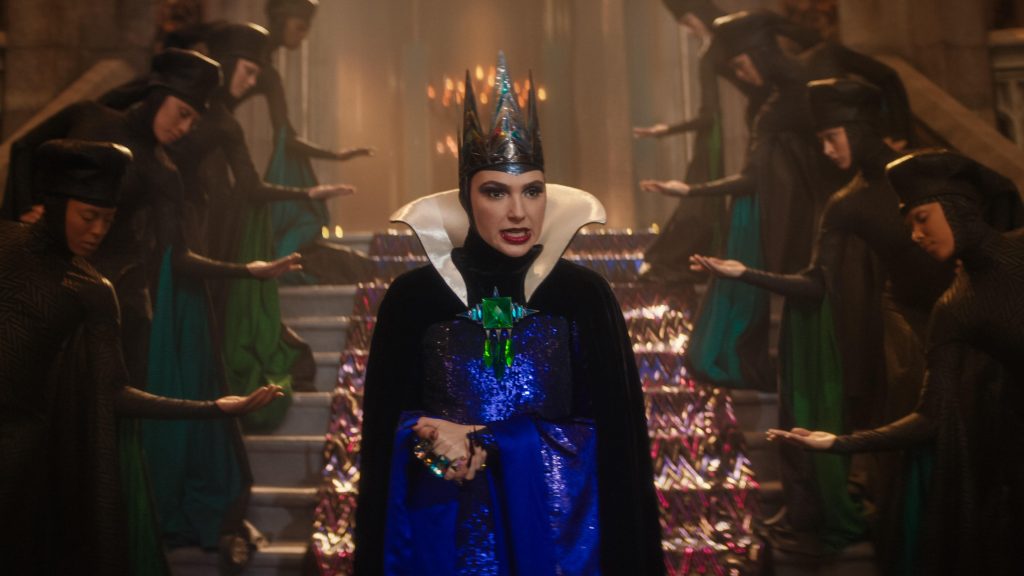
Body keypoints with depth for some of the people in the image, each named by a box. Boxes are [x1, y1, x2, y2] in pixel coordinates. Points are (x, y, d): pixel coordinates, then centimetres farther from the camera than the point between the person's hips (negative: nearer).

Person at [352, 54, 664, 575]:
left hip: (556, 528, 0)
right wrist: (429, 436, -21)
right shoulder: (413, 296, -5)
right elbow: (388, 425, 0)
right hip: (445, 529, 0)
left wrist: (481, 444, -16)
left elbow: (603, 433, -8)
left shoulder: (584, 296, -6)